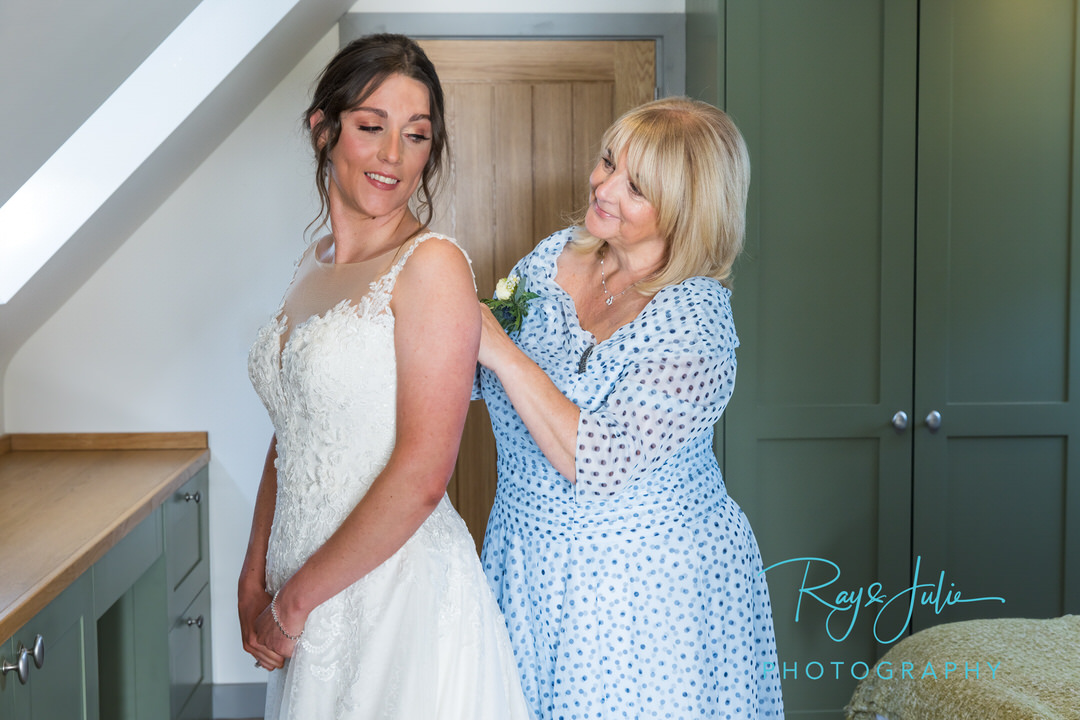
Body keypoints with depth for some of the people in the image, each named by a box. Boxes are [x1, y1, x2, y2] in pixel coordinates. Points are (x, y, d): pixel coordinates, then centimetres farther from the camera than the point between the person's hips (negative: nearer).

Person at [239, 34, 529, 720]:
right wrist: (254, 578, 6)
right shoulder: (316, 263, 8)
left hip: (400, 585, -6)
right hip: (303, 582, 7)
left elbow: (421, 474, -19)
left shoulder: (432, 265, -15)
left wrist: (296, 598, -12)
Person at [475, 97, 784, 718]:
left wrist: (499, 350, -26)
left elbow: (597, 463, -29)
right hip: (532, 562, 6)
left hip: (648, 580, -6)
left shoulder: (696, 320, -21)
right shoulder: (555, 257, -2)